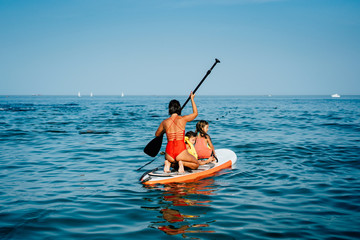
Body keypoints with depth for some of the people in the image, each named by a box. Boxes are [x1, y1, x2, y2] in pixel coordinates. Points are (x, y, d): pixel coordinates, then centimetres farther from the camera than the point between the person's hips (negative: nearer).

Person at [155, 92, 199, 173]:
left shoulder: (164, 122, 3)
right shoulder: (183, 119, -4)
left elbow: (157, 134, 22)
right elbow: (195, 113, 17)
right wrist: (192, 99, 26)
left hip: (169, 153, 3)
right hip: (181, 152, -3)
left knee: (174, 164, 37)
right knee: (196, 164, 21)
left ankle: (168, 163, 1)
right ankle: (181, 163, -9)